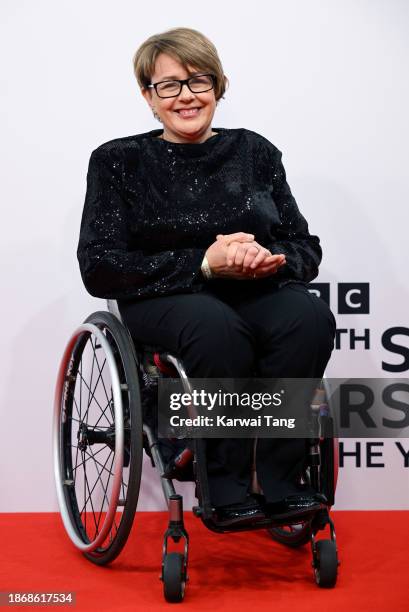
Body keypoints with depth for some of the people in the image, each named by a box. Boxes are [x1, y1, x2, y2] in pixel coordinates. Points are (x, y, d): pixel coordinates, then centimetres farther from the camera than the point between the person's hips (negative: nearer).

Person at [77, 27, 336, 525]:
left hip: (259, 293, 3)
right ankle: (227, 488, -20)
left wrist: (271, 259, -15)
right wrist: (203, 263, -17)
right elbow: (99, 269, -7)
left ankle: (281, 483, -20)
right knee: (218, 327, -36)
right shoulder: (119, 161, 3)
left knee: (309, 315, -30)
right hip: (163, 300, -3)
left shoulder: (255, 151, 11)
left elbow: (307, 250, 10)